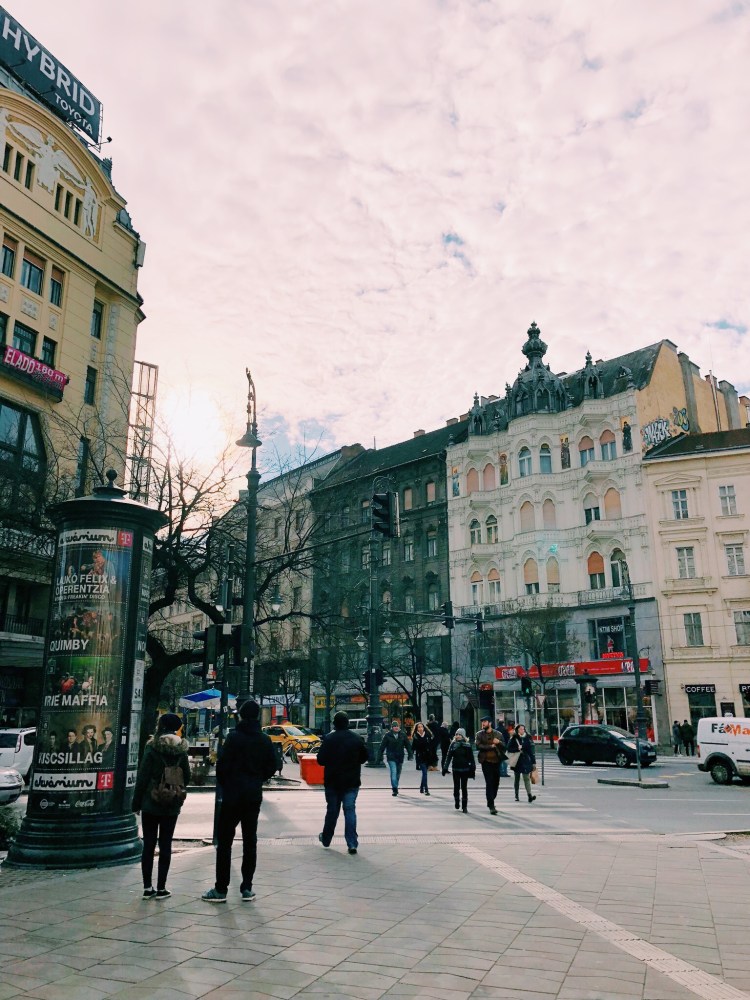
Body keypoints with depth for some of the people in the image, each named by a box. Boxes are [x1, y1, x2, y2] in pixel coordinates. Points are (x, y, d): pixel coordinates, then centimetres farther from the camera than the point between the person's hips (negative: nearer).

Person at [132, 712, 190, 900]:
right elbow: (187, 778, 5)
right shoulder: (181, 751, 0)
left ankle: (147, 887, 11)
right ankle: (161, 888, 9)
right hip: (172, 806, 2)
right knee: (165, 845, 7)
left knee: (148, 844, 7)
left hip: (150, 803, -2)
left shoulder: (152, 748, -9)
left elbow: (142, 777, -8)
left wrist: (136, 803, -1)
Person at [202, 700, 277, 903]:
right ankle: (247, 888, 14)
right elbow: (272, 767, 4)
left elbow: (223, 765, -14)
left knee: (224, 841, 3)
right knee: (250, 841, 11)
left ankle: (221, 889, 5)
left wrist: (224, 784, 4)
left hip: (233, 795, -5)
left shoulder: (234, 737, -13)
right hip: (254, 796, 5)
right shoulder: (265, 740, 2)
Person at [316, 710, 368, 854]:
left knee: (332, 810, 14)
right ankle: (352, 843, -4)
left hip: (332, 781, -1)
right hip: (352, 782, 1)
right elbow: (364, 757, 7)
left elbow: (321, 760, -10)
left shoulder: (328, 738, -12)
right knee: (350, 810, 4)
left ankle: (326, 839, 29)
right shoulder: (357, 739, -3)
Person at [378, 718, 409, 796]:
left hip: (400, 757, 3)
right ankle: (395, 789, -18)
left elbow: (407, 745, 6)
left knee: (398, 774, 13)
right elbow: (382, 746, 0)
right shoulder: (388, 735, -3)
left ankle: (395, 788, 30)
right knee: (393, 772, -16)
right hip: (391, 757, -3)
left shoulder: (402, 735, 4)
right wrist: (380, 756, -2)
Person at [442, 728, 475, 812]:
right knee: (456, 787, 5)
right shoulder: (453, 745, 1)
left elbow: (471, 758, 0)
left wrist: (473, 770, -2)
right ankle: (456, 801, 26)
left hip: (465, 769, -1)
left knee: (464, 787, 3)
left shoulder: (467, 746, -2)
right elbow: (448, 757, 1)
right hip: (455, 769, 1)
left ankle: (464, 806, 9)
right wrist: (445, 768, -4)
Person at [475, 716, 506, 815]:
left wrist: (499, 742, -12)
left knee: (496, 782, 11)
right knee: (489, 783, -8)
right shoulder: (479, 734, 3)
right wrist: (490, 746, -14)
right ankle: (491, 806, -7)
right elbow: (478, 746, -10)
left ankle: (490, 802, 30)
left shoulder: (497, 734, 10)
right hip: (486, 761, -3)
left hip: (496, 761, 3)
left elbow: (504, 747, 8)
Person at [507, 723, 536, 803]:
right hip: (517, 761, 0)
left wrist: (533, 762, 4)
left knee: (526, 778, -10)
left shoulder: (528, 738, 5)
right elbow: (509, 749, -5)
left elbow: (531, 751, 6)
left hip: (526, 761, 0)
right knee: (517, 779, 11)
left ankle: (529, 795, -17)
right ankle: (516, 796, 20)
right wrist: (517, 749, -18)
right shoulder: (513, 739, -1)